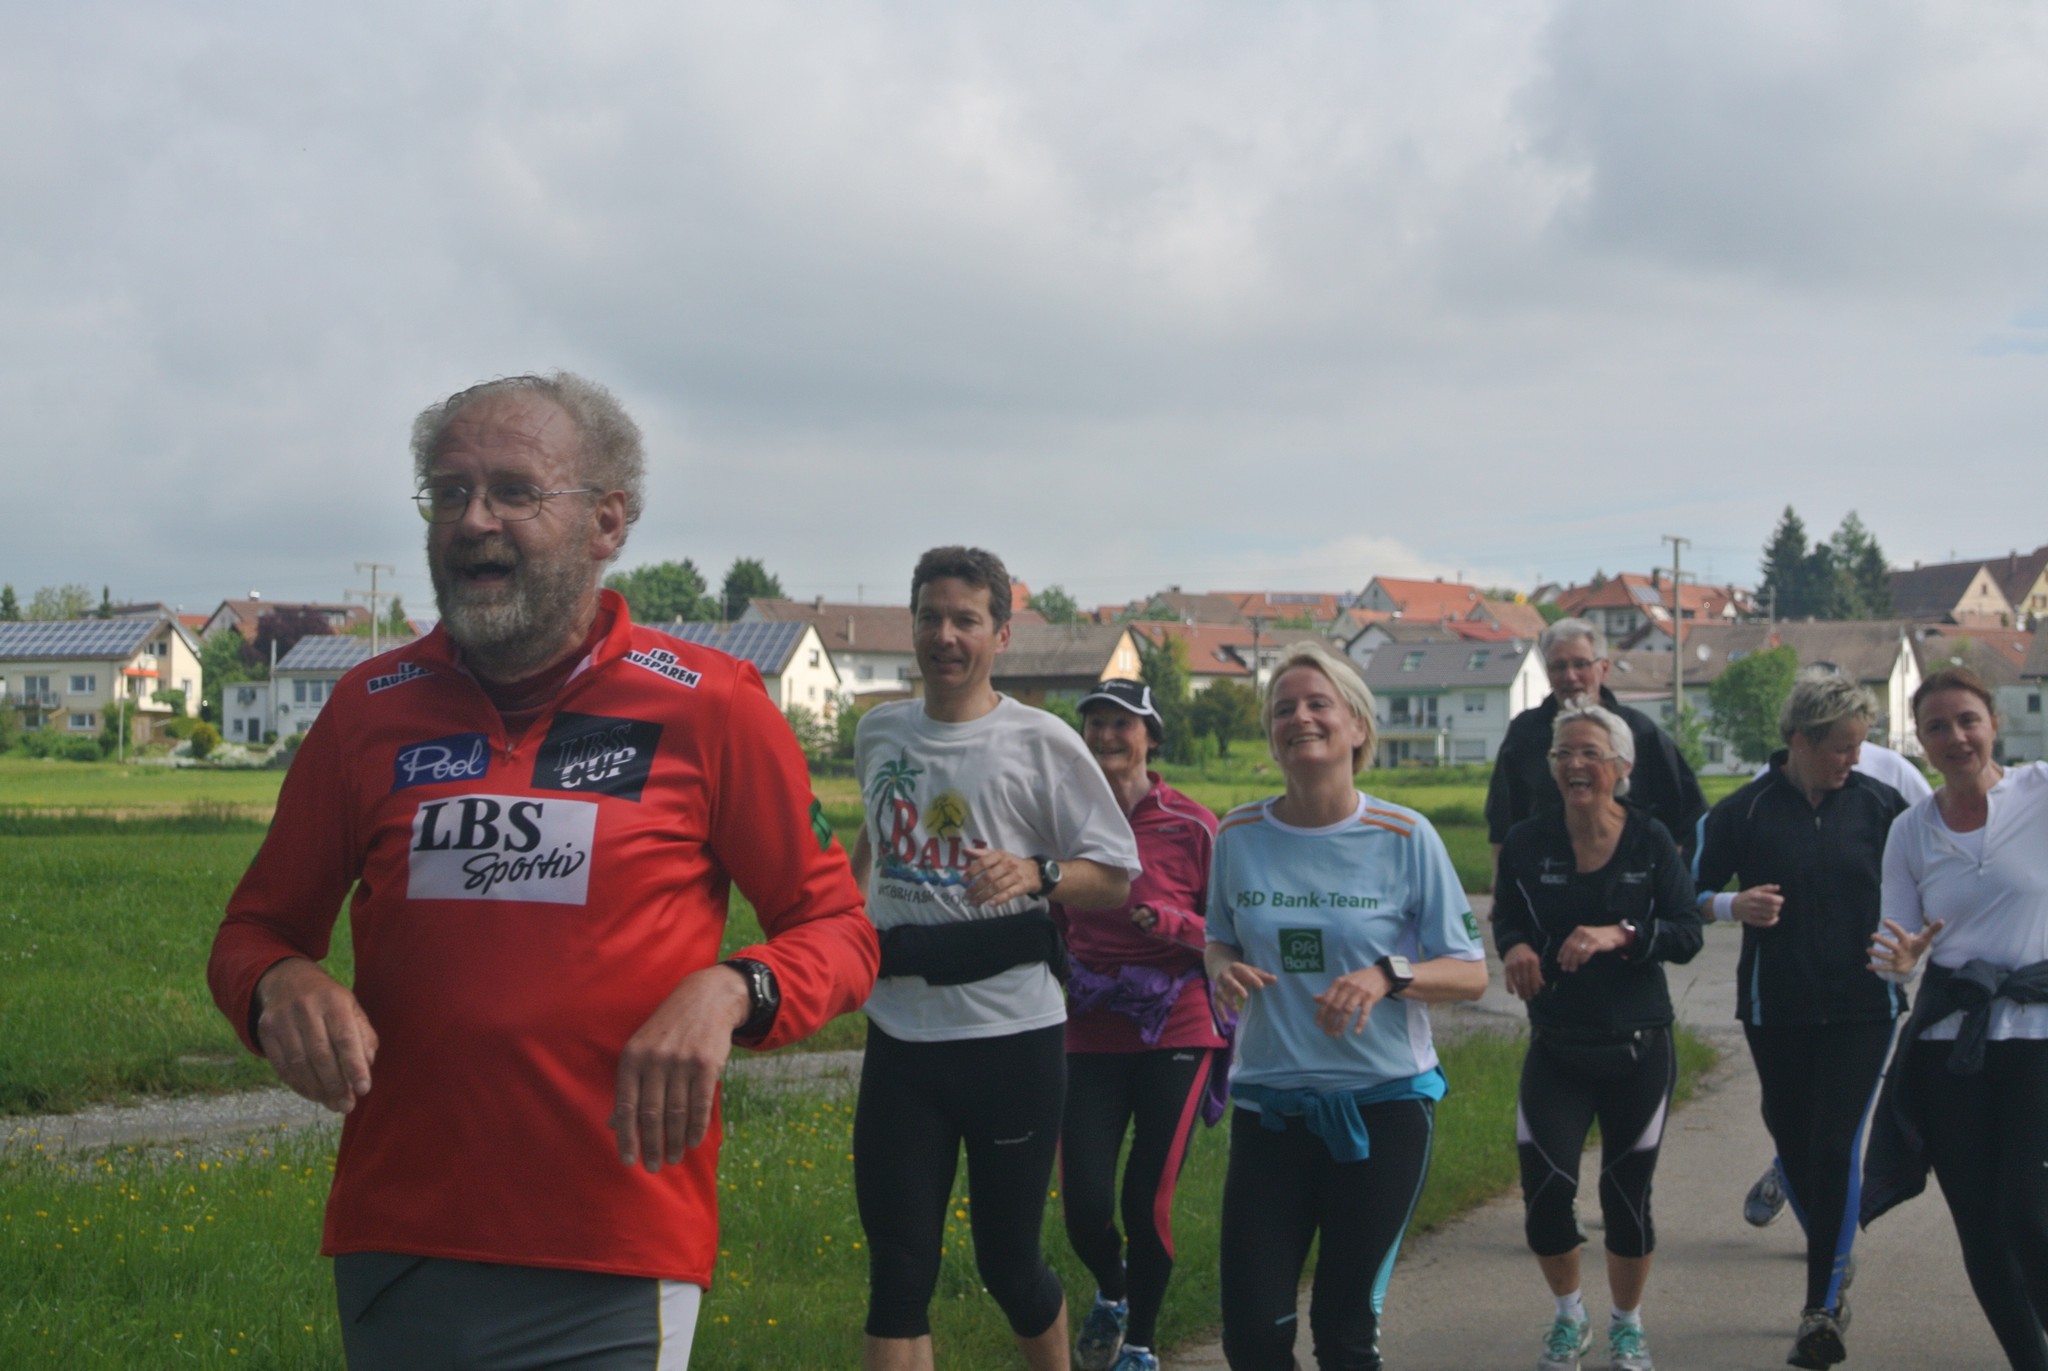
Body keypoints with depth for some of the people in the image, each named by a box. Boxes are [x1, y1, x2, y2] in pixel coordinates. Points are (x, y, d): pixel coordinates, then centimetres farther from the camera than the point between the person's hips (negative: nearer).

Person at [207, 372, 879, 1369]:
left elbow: (836, 931, 2)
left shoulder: (709, 707, -4)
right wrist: (282, 984, -10)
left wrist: (728, 993, -18)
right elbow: (255, 931, 13)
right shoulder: (369, 710, 4)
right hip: (395, 1247, 3)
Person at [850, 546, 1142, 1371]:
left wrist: (1036, 874, -21)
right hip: (900, 1033, 3)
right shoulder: (879, 733, 8)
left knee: (1009, 1263, 8)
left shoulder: (1040, 744, -6)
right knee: (898, 1272, 0)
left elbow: (1117, 878, -4)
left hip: (1012, 1033, -3)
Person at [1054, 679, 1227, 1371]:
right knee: (1084, 1206, -2)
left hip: (1176, 1034, -2)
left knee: (1148, 1201, -1)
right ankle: (1111, 1291, 33)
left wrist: (1170, 921, -21)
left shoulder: (1193, 826, -6)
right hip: (1091, 1036, 2)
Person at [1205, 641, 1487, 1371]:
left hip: (1383, 1104, -2)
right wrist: (1224, 969, -6)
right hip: (1270, 1108, 2)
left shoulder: (1406, 838, -5)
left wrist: (1388, 976, -20)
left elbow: (1471, 974, -2)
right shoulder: (1239, 835, 2)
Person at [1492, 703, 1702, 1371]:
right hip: (1555, 1046, 1)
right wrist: (1515, 946, -14)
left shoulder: (1651, 842, -6)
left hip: (1638, 1047, -1)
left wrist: (1620, 935, -26)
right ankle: (1569, 1315, 20)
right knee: (1544, 1190, -9)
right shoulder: (1528, 842, -3)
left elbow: (1687, 933, -9)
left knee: (1627, 1193, 7)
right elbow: (1506, 915, 9)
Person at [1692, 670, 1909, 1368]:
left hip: (1862, 1005, -1)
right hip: (1777, 1009, 1)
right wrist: (1734, 905, -18)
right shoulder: (1744, 811, -4)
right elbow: (1690, 896, 2)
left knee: (1836, 1148, -9)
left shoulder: (1881, 804, 0)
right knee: (1794, 1144, 11)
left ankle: (1822, 1308, -6)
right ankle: (1834, 1262, 38)